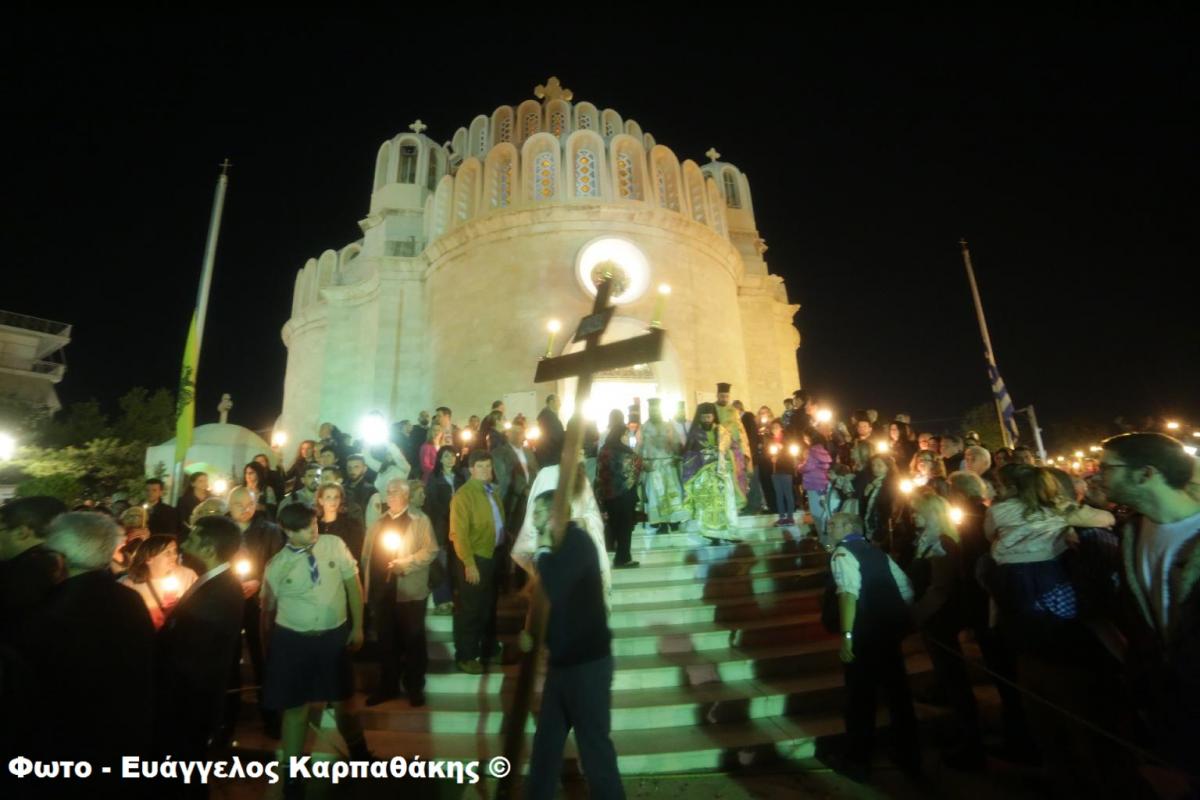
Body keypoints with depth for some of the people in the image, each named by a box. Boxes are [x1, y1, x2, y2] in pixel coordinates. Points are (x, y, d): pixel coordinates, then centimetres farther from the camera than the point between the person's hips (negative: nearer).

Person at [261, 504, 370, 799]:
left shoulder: (334, 545, -10)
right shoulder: (277, 565, -9)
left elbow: (353, 583, -3)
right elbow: (268, 609, 5)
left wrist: (357, 626, -1)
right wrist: (270, 650, 12)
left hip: (335, 636, 1)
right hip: (293, 640, -1)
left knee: (341, 700, 19)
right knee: (295, 707, 13)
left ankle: (358, 751, 47)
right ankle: (291, 771, 37)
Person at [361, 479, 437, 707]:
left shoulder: (420, 520, -4)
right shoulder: (379, 522, 12)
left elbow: (431, 551, -12)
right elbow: (367, 554, 11)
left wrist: (405, 564, -20)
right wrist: (368, 586, 5)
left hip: (409, 592, -5)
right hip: (381, 591, 5)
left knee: (413, 641, 7)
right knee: (386, 641, 15)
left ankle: (415, 688, 22)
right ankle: (387, 686, 30)